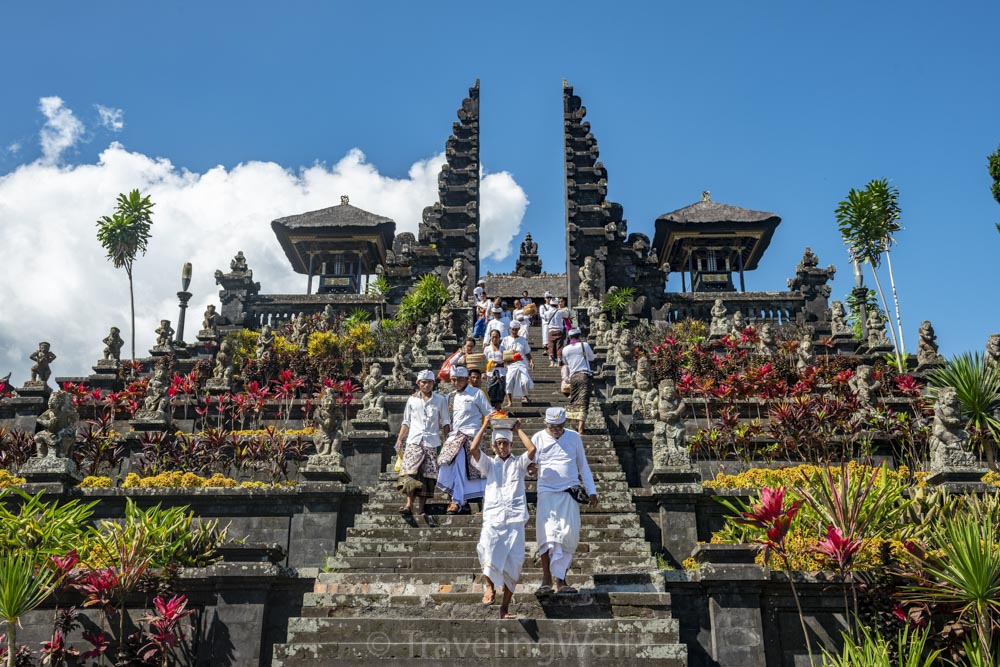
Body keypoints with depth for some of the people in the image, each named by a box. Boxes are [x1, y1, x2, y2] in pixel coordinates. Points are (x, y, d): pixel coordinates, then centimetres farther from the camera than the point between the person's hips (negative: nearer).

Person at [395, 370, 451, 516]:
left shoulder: (440, 400, 10)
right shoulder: (412, 400, 14)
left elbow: (445, 422, 10)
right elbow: (406, 422, 17)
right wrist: (400, 439, 8)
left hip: (431, 442, -1)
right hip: (414, 441, 1)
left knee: (426, 474, -4)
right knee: (410, 472, -15)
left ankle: (420, 508, 0)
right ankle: (409, 505, -19)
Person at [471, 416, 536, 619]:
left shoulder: (518, 463, 15)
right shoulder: (489, 464, 16)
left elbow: (532, 449, -5)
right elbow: (473, 449, -2)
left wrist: (518, 430, 6)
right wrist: (484, 426, 5)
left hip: (515, 519, 0)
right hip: (493, 518, 0)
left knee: (513, 563, -2)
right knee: (487, 550, -28)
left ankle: (505, 607, 8)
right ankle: (489, 586, -6)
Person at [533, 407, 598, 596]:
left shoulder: (574, 437, 8)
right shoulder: (538, 439, 3)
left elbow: (583, 465, 15)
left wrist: (591, 491, 11)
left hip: (570, 494, 2)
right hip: (547, 493, -2)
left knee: (569, 536, -2)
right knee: (547, 533, -15)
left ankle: (560, 580, 6)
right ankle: (546, 579, -12)